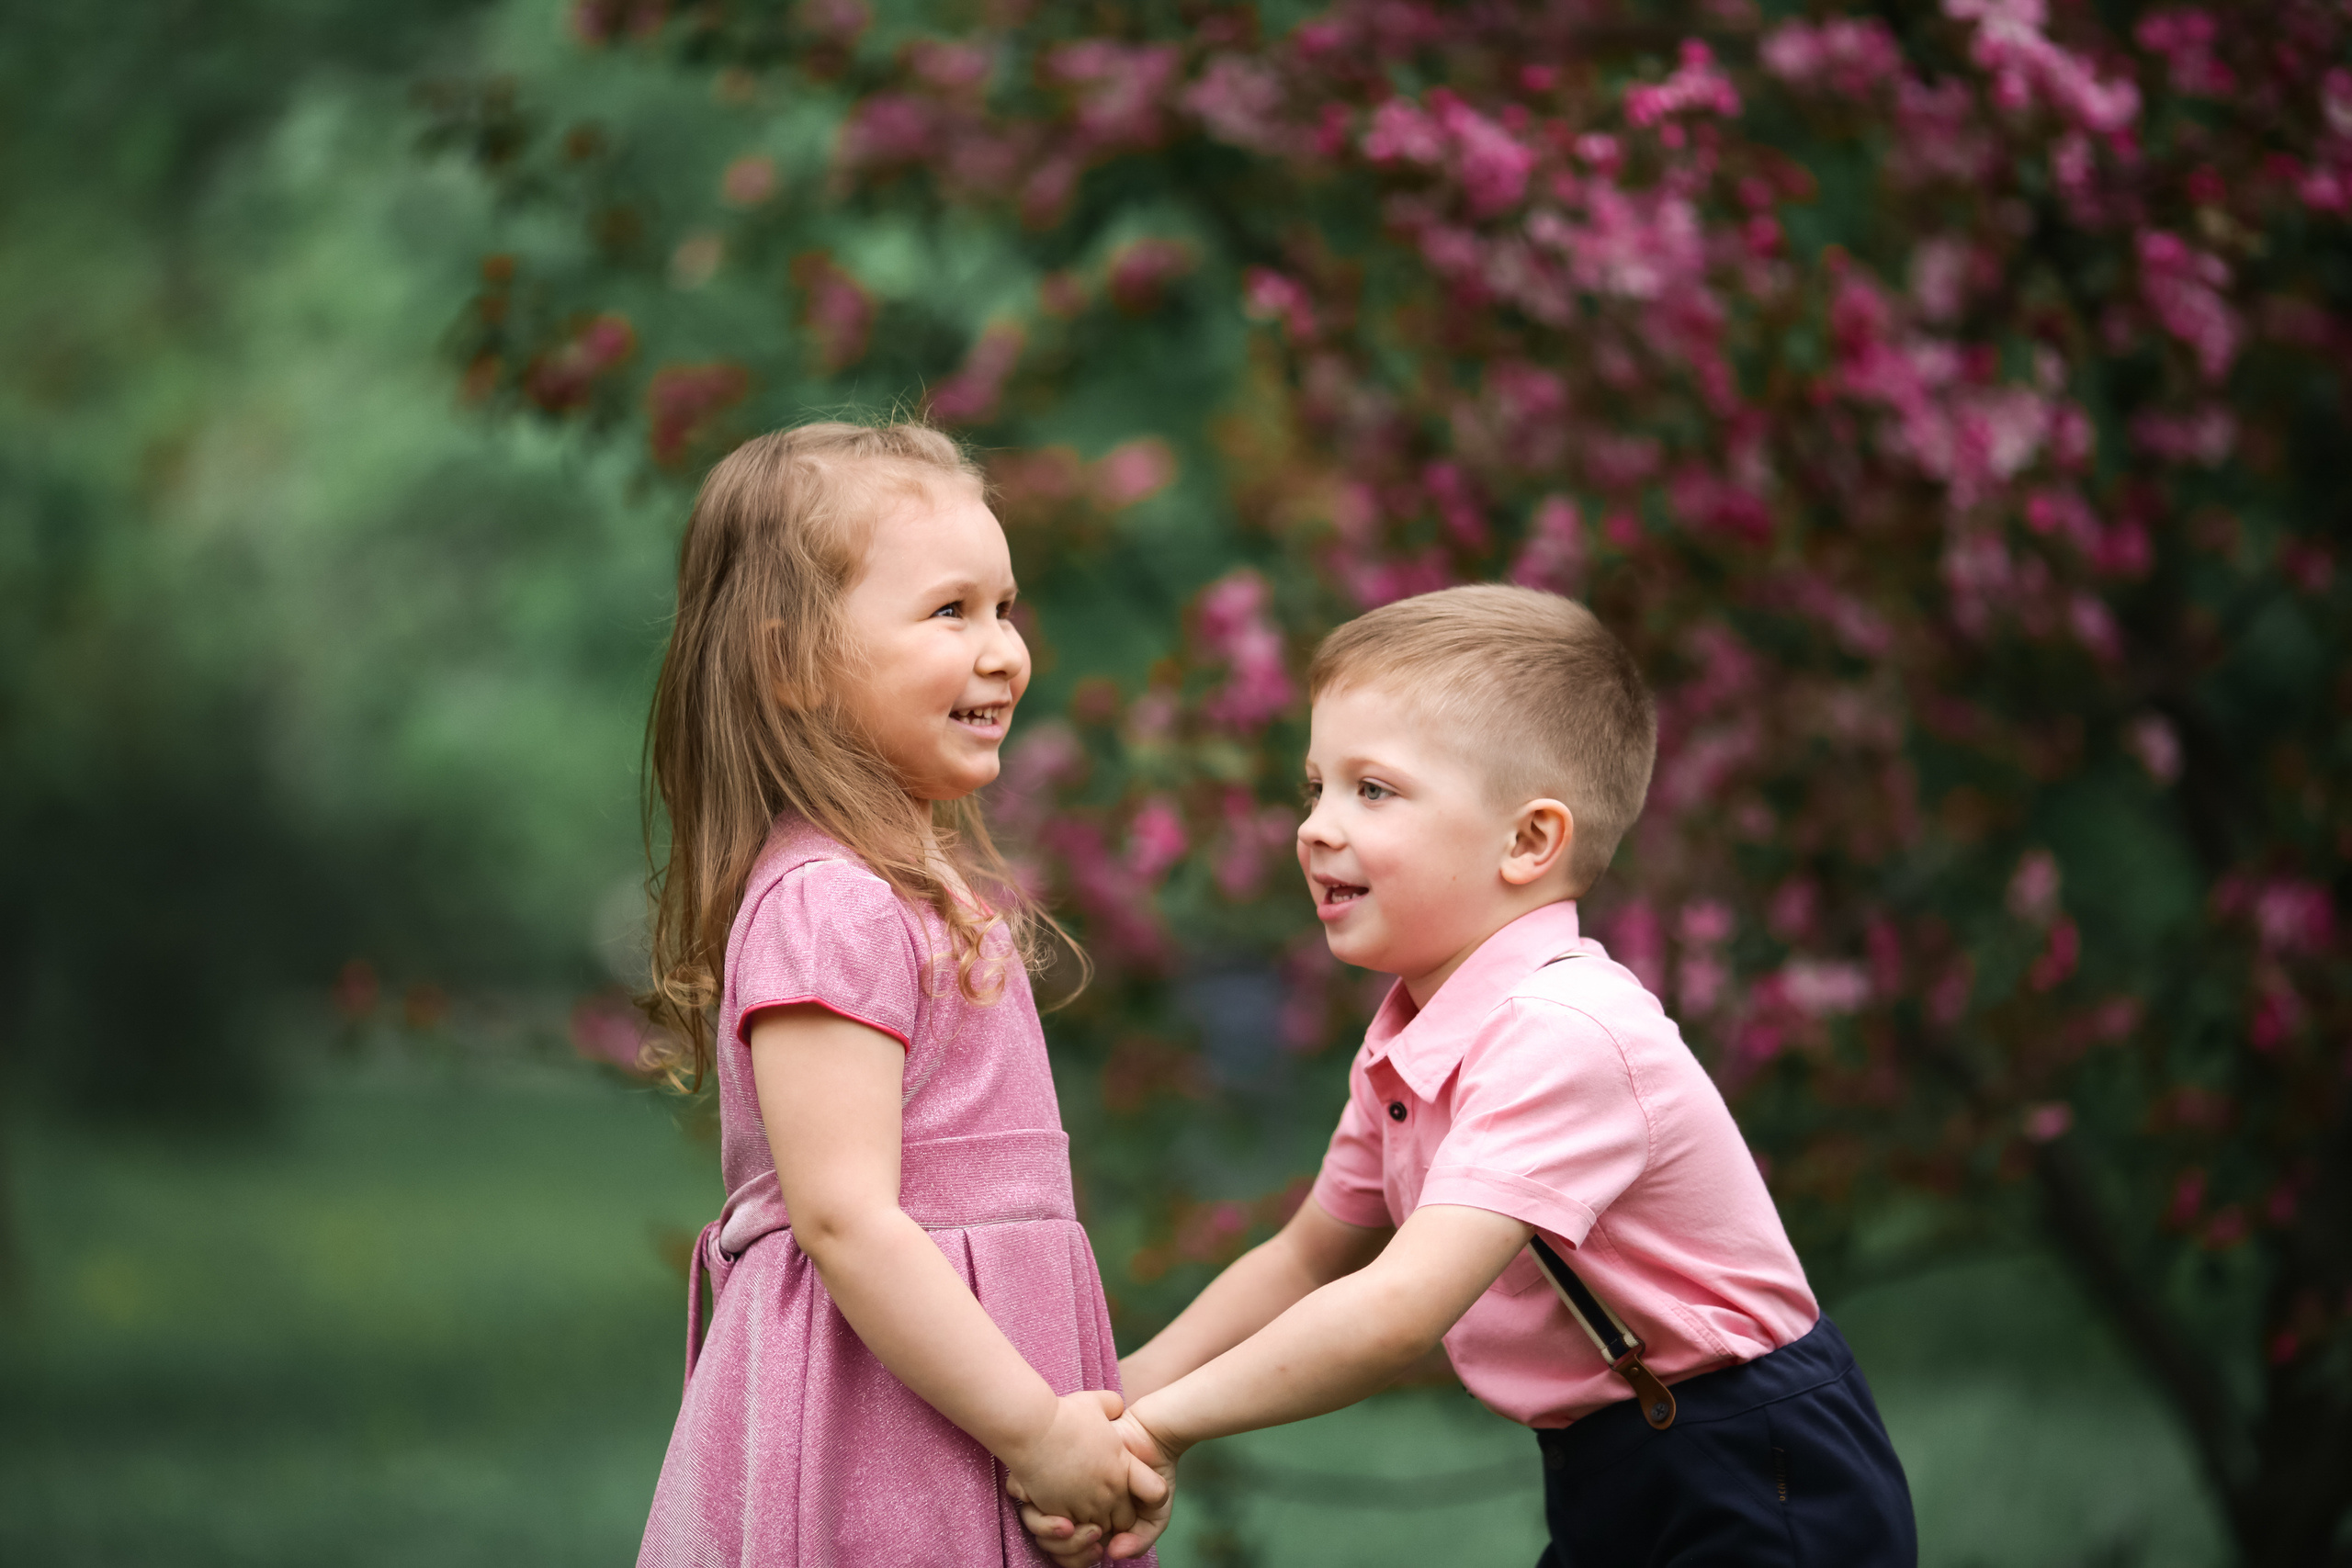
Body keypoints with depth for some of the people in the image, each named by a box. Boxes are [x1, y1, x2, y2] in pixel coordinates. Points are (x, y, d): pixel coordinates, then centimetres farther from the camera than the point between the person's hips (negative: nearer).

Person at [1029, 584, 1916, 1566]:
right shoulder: (1407, 1043, 4)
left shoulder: (1562, 1038, -26)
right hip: (1605, 1484, 8)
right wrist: (1128, 1394, 3)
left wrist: (1165, 1420, -23)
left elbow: (1400, 1311, -32)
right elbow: (1308, 1259, 16)